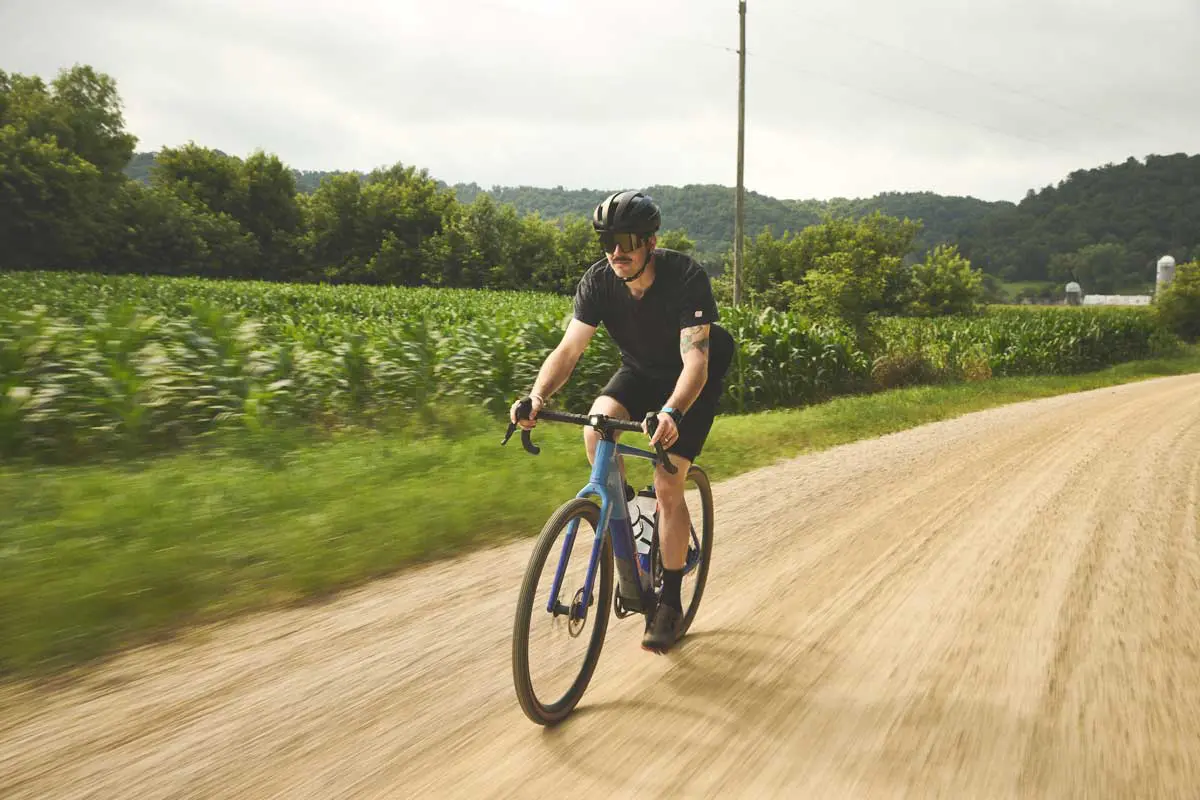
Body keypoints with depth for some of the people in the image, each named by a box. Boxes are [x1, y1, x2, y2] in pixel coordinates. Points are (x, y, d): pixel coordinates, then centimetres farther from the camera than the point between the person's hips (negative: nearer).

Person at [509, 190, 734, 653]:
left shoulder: (686, 278, -30)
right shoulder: (598, 281, -18)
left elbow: (695, 362, -39)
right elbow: (569, 348, -24)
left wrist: (671, 414, -58)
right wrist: (537, 396, -43)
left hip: (693, 379, -4)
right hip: (640, 372, 4)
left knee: (667, 486, -13)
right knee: (597, 426, -28)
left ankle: (670, 602, 4)